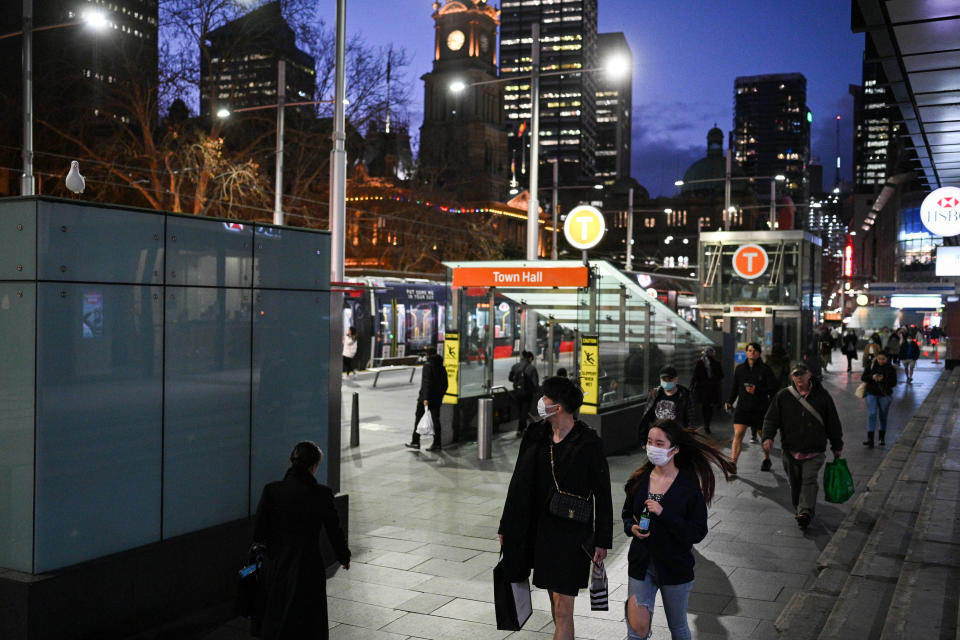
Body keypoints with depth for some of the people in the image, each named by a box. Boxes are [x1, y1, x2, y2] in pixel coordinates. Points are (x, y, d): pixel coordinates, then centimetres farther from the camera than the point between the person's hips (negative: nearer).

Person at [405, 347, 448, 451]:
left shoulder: (427, 365, -12)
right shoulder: (441, 366, 9)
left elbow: (427, 382, -20)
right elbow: (445, 384, 14)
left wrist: (425, 398, -22)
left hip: (425, 397, -6)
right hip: (437, 399, 6)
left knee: (418, 417, 6)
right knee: (436, 419, 7)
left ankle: (415, 442, 8)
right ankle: (436, 444, 5)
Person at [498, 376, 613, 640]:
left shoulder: (589, 443, -12)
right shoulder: (535, 435, 2)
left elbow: (602, 496, -7)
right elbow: (519, 484, 9)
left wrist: (602, 541, -7)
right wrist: (506, 528, 11)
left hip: (572, 533, -5)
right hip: (541, 528, 5)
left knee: (562, 607, -4)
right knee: (554, 596, 17)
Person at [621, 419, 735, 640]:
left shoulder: (689, 486, -11)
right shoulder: (640, 479, 0)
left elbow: (698, 533, -14)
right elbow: (627, 513, 16)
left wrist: (663, 514, -23)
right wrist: (631, 527, -7)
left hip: (675, 567, -2)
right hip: (641, 564, 2)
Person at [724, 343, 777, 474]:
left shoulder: (765, 369, -4)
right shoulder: (739, 368, 6)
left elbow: (773, 389, -7)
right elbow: (735, 388, 14)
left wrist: (757, 390, -21)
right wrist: (730, 402, 1)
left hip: (761, 408, -1)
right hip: (743, 407, 2)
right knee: (738, 434, -12)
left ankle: (766, 459, 38)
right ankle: (732, 464, -16)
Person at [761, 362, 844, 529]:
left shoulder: (821, 396, 4)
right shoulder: (783, 396, 3)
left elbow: (833, 423, 11)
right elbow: (771, 418, 2)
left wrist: (837, 447, 13)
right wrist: (768, 437, -16)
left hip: (814, 451, -2)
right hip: (791, 450, 2)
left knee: (809, 480, -14)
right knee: (794, 483, 10)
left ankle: (805, 512, -22)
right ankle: (799, 509, 27)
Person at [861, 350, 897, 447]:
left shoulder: (890, 369, -4)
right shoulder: (871, 366, -1)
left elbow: (894, 382, -8)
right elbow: (863, 377, -1)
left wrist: (883, 380, -24)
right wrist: (872, 377, -20)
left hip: (885, 395, 0)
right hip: (872, 394, 0)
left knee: (883, 416, 12)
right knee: (871, 414, -10)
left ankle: (882, 438, 29)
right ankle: (870, 439, -13)